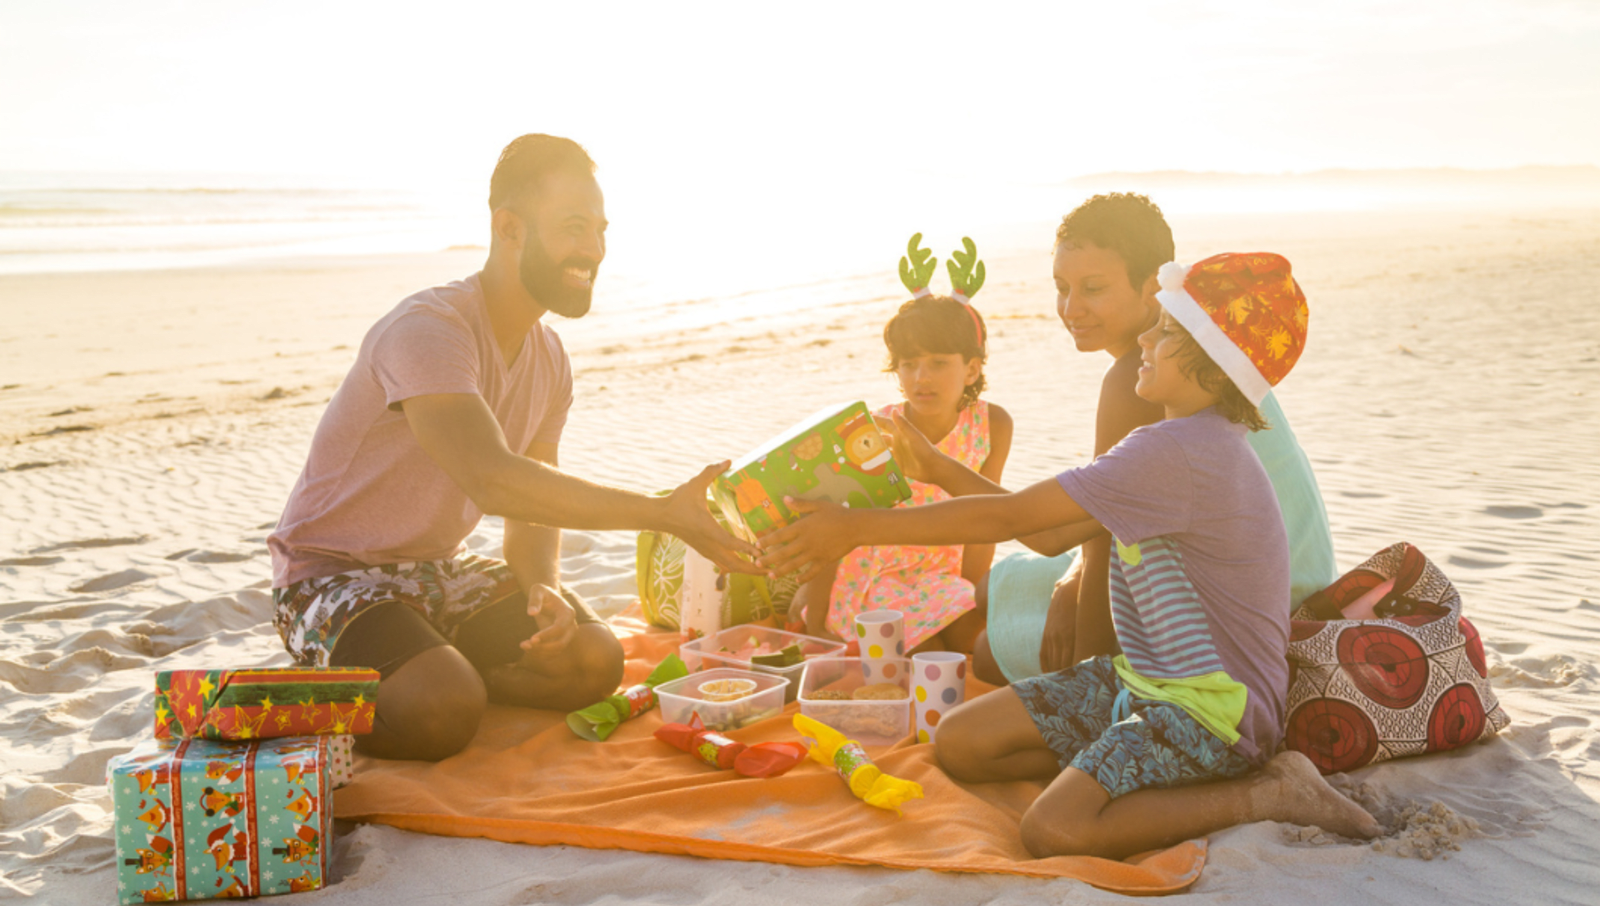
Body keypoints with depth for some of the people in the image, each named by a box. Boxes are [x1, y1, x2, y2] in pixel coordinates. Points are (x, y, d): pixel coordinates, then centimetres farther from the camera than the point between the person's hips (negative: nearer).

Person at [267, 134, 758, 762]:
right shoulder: (428, 329, -26)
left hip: (438, 570, 7)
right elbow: (494, 480, -40)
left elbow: (535, 507, 5)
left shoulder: (549, 361, 3)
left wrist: (543, 589, -19)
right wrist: (665, 514, -41)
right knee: (446, 712, -32)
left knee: (594, 660, -11)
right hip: (333, 571, -7)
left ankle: (408, 676, 3)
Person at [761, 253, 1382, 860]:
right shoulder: (1199, 441, 9)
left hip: (1212, 706, -9)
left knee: (1055, 831, -29)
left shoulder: (1178, 451, -23)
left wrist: (855, 527, -17)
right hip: (1141, 677, 9)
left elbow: (1009, 518, -22)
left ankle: (1268, 793, -10)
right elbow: (1052, 530, 14)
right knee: (958, 744, 1)